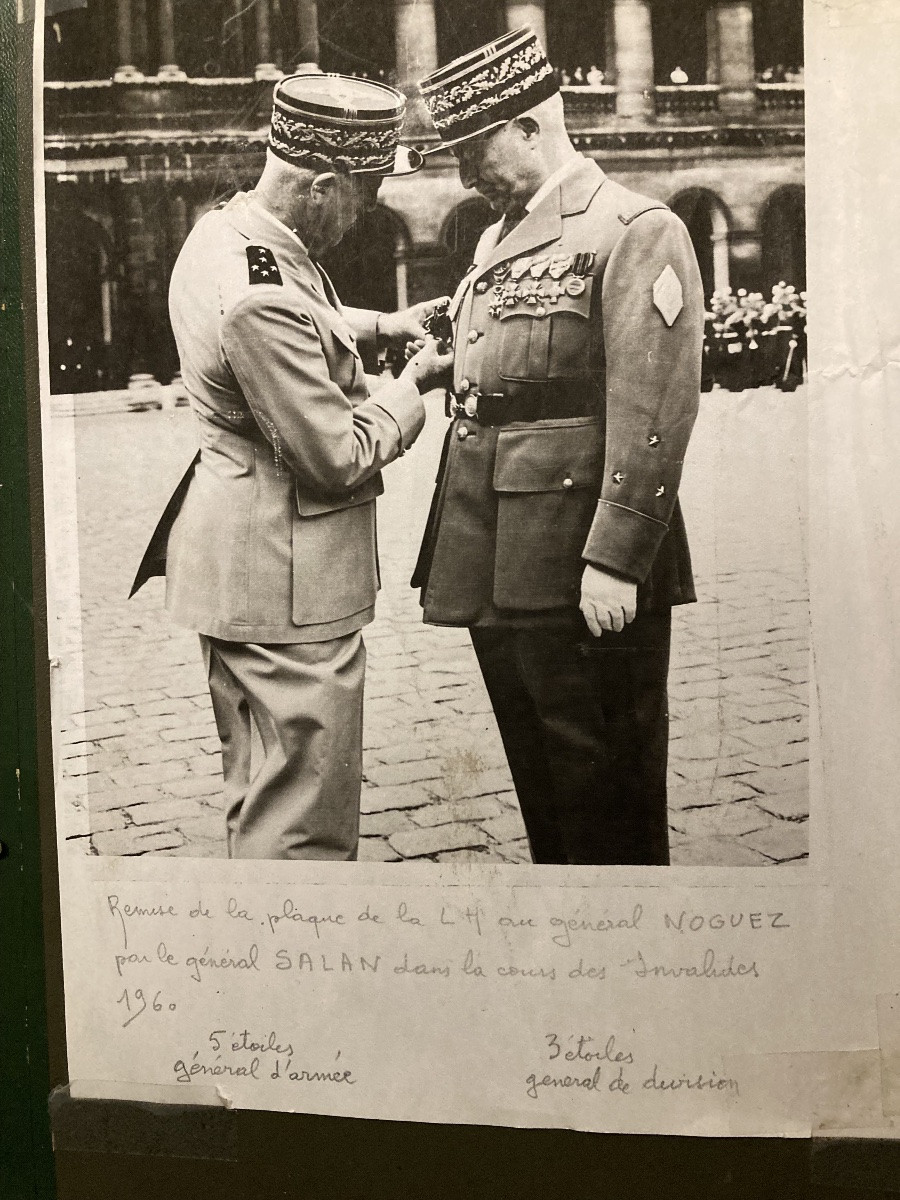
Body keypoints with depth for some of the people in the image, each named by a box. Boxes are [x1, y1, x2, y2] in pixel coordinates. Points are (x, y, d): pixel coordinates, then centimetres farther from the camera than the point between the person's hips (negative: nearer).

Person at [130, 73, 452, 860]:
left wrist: (378, 326, 11)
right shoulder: (264, 299, -28)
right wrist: (414, 384, -6)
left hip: (233, 561, 11)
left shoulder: (221, 231, 3)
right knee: (306, 821, 3)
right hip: (286, 585, -11)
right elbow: (341, 457, -21)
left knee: (259, 792, 25)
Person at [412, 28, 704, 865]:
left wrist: (614, 560, -20)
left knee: (607, 790, 3)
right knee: (539, 780, 17)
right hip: (498, 569, 8)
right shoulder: (496, 240, 18)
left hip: (580, 574, -8)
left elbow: (654, 412, -16)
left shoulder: (636, 231, -8)